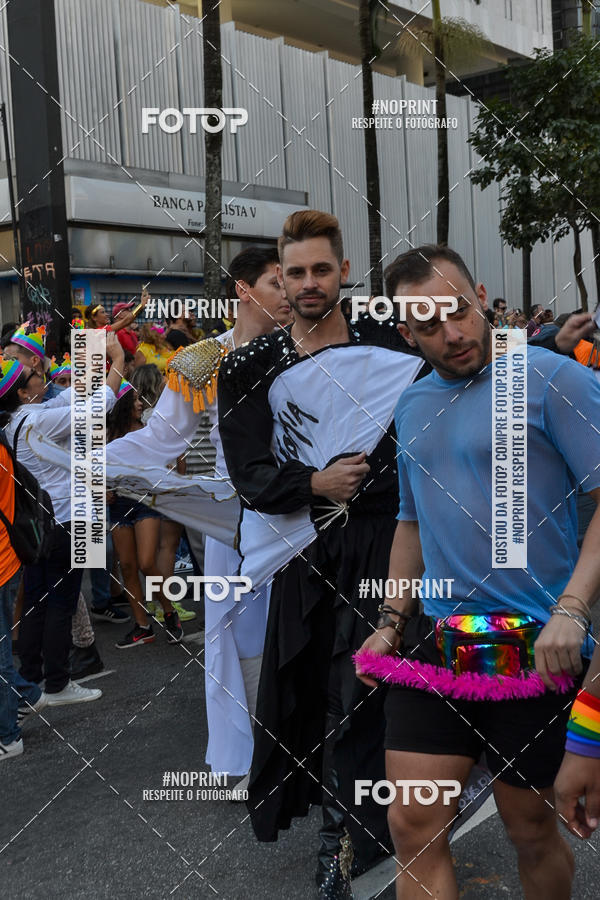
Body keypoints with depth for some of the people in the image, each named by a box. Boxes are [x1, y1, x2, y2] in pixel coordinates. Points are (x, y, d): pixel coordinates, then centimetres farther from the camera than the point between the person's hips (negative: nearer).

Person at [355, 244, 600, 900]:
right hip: (431, 643, 5)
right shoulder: (412, 406, 13)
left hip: (531, 650, -5)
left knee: (531, 832, 11)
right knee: (414, 829, 4)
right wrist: (391, 621, 14)